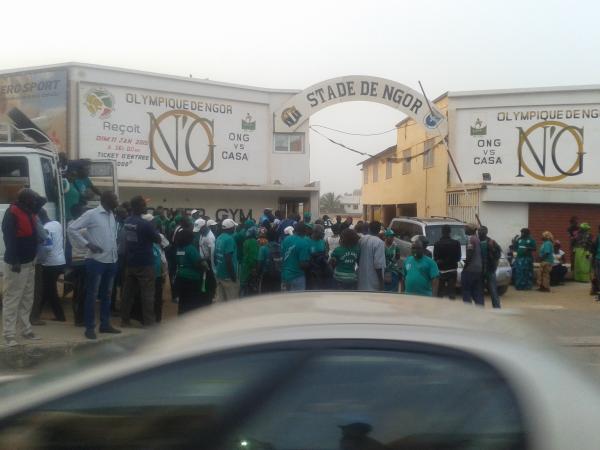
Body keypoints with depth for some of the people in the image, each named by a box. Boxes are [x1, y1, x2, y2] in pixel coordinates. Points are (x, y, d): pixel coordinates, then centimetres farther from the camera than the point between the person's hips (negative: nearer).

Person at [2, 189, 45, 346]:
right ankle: (9, 335, -2)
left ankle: (27, 330, 22)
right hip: (16, 264, -9)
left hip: (28, 263, 9)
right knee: (12, 300, -5)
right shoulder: (12, 214, -15)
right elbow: (9, 238, -22)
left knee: (27, 299, 13)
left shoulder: (29, 212, 10)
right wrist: (14, 261, -26)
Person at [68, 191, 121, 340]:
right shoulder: (91, 214, -9)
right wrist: (87, 244, -15)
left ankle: (105, 324, 23)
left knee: (106, 294, 14)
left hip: (111, 261, 7)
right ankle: (90, 327, 7)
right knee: (92, 295, 0)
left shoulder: (111, 215, 11)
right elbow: (71, 229, -12)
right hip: (96, 260, -7)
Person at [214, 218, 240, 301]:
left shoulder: (219, 238, 10)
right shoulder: (229, 239, -17)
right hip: (228, 275, -9)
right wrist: (233, 275, -19)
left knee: (220, 299, 12)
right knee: (233, 300, 0)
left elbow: (215, 256, 14)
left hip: (219, 273, 9)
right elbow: (228, 259, -22)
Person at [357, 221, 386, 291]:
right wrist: (381, 281, -13)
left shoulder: (361, 240, 3)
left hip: (362, 278, 7)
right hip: (373, 281, -7)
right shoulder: (379, 243, -17)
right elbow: (378, 264, -20)